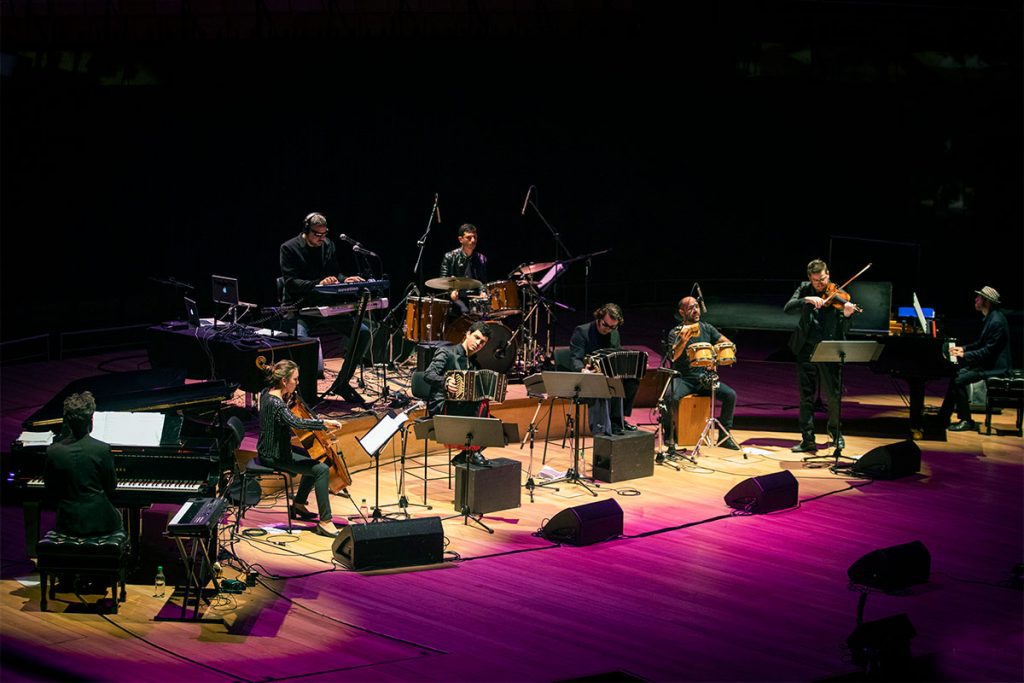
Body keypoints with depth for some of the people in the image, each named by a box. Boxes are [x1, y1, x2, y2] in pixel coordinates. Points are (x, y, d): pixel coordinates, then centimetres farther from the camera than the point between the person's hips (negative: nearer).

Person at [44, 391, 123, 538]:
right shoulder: (102, 449, -17)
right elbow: (111, 487, -4)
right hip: (99, 522, -2)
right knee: (117, 516, 34)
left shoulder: (53, 452, -11)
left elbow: (51, 493, -1)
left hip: (67, 524, 2)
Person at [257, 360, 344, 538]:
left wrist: (288, 396, 5)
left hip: (270, 449, 10)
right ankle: (325, 522, -18)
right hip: (274, 456, -10)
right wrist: (324, 422, -41)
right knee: (322, 470, -20)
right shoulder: (276, 404, -27)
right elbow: (297, 422, -44)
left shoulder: (267, 393, 2)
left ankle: (298, 504, 35)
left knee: (313, 459, 27)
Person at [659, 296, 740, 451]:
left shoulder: (707, 329, 8)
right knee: (671, 397, -33)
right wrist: (683, 341, -38)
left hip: (704, 378, 4)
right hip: (682, 379, -4)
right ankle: (670, 439, -12)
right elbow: (672, 356, -22)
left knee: (730, 395, -15)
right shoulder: (676, 333, -6)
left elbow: (727, 343, 5)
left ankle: (725, 436, 0)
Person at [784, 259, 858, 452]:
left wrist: (846, 316, -29)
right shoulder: (804, 289, 4)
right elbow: (787, 308, -10)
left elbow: (843, 330, -8)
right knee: (806, 396, 4)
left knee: (834, 395, 3)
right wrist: (806, 300, -26)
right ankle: (808, 440, 10)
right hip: (806, 350, 2)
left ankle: (835, 431, 25)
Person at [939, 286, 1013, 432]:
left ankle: (966, 421, -9)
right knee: (956, 375, 8)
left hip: (995, 367, -11)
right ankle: (943, 418, 10)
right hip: (987, 363, 11)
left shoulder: (996, 322, -22)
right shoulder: (990, 318, 11)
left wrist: (965, 355, -19)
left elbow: (989, 350, -24)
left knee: (959, 381, -18)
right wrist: (964, 348, 10)